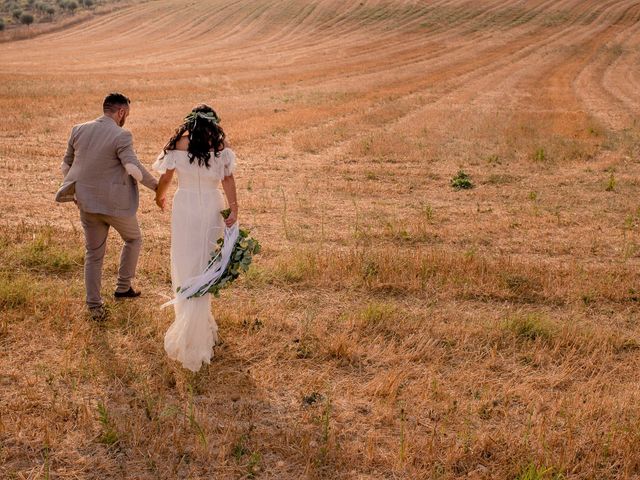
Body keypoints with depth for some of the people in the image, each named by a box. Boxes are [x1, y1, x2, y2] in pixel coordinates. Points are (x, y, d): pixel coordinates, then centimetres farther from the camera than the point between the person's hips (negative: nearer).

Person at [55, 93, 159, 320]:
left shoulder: (78, 130, 3)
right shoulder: (121, 136, -16)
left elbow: (66, 165, 12)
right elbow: (133, 168, -25)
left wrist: (74, 191, 27)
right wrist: (156, 185, -12)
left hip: (86, 203, 5)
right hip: (115, 203, -5)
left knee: (93, 254, 14)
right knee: (133, 239, 23)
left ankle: (94, 307, 14)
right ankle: (123, 287, 26)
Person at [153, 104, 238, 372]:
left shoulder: (180, 141, 0)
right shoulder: (219, 143, 1)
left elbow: (166, 177, 3)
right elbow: (228, 179, -6)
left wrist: (160, 196, 21)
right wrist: (234, 209, -8)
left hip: (185, 206, -1)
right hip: (212, 207, 1)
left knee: (186, 262, 9)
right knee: (205, 262, 8)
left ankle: (193, 320, 12)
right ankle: (199, 323, 11)